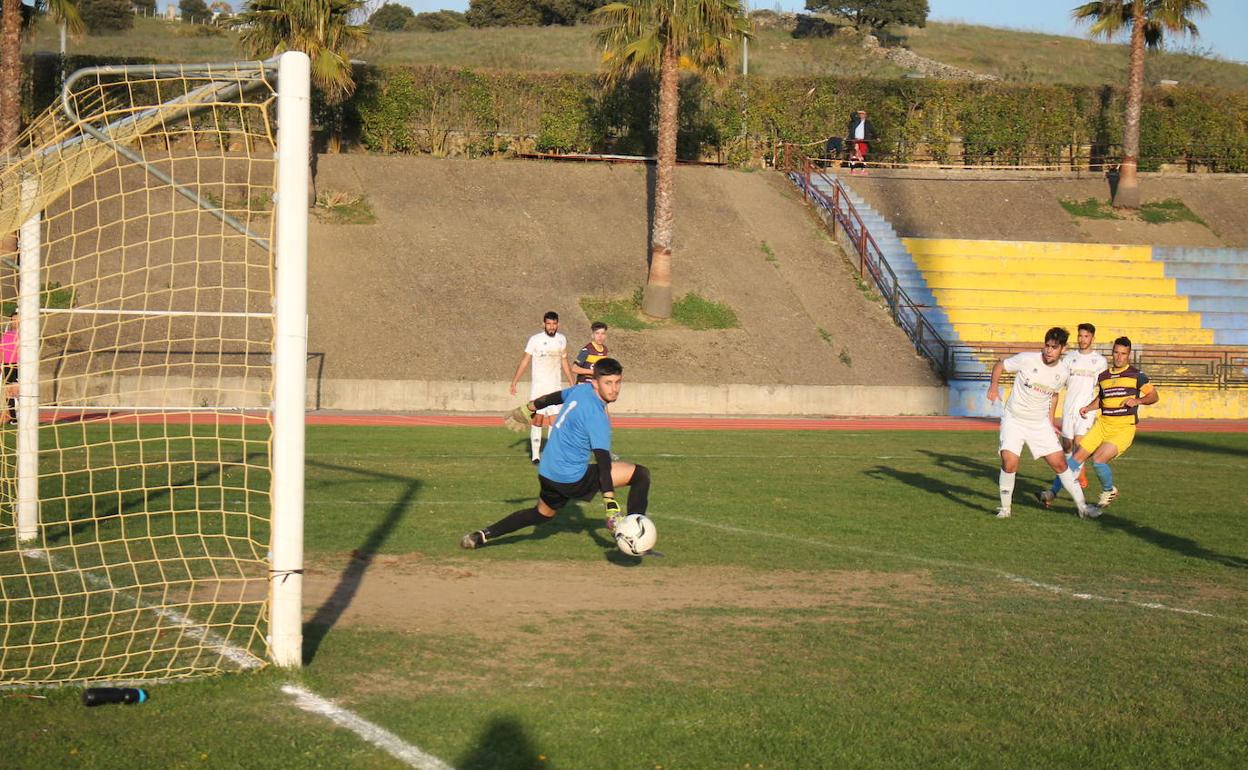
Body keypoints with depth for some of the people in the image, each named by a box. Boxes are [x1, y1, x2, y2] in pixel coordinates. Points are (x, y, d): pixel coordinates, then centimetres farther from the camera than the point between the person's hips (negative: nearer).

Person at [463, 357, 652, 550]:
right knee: (641, 475, -9)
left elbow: (553, 397, 21)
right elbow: (603, 462, -30)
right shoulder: (597, 418, -23)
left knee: (542, 514, 33)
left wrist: (527, 409, 40)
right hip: (572, 478, -9)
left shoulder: (581, 389, 2)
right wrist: (611, 506, -34)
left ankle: (482, 536, 28)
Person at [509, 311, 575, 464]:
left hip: (555, 386, 3)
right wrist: (514, 381, -11)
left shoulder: (562, 340, 6)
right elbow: (524, 361, -5)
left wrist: (572, 383, 19)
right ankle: (535, 455, 5)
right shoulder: (535, 340, -6)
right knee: (537, 421, -1)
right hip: (537, 386, -3)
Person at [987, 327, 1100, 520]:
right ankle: (1005, 508, 1)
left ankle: (1082, 506, 14)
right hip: (1014, 420, -3)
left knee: (1060, 464, 2)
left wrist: (1051, 421, 15)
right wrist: (994, 385, -21)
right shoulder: (1026, 360, -16)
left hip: (1040, 424, 3)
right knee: (1009, 464, -19)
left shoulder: (1064, 371, -3)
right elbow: (999, 365, -3)